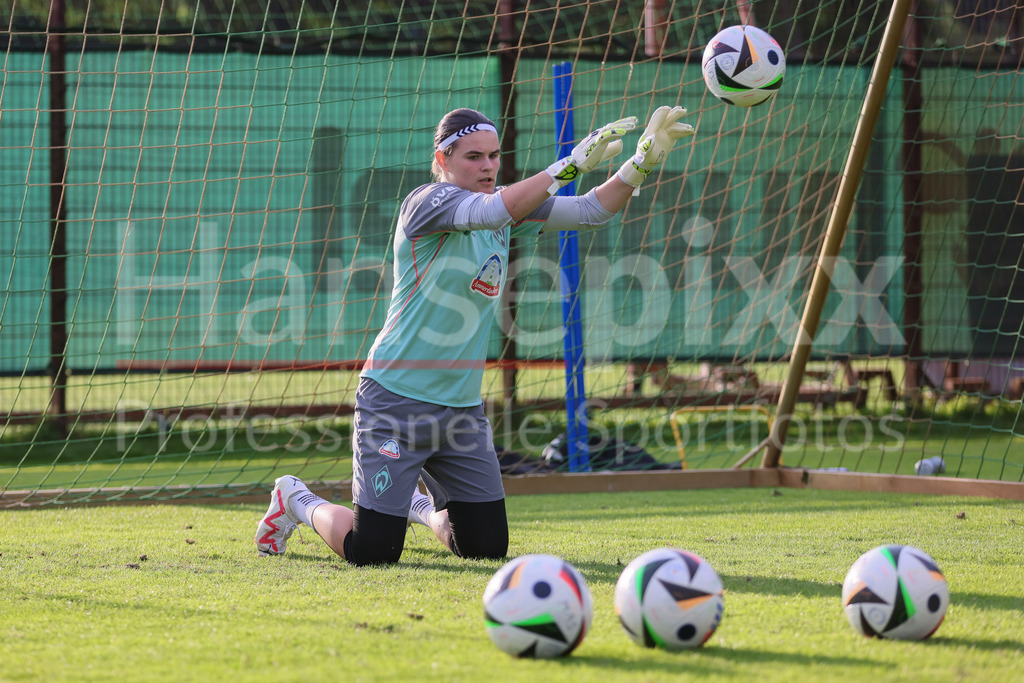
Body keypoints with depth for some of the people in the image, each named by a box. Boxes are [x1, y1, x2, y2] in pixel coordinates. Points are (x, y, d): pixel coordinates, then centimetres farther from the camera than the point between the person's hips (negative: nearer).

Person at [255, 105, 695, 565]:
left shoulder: (510, 204, 8)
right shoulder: (429, 202, -14)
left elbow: (591, 211, 3)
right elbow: (493, 211, -33)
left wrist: (641, 164, -14)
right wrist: (571, 164, -37)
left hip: (461, 405, 7)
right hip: (396, 400, -7)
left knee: (488, 546, 5)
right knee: (372, 552, -9)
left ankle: (422, 507, 36)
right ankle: (297, 501, 21)